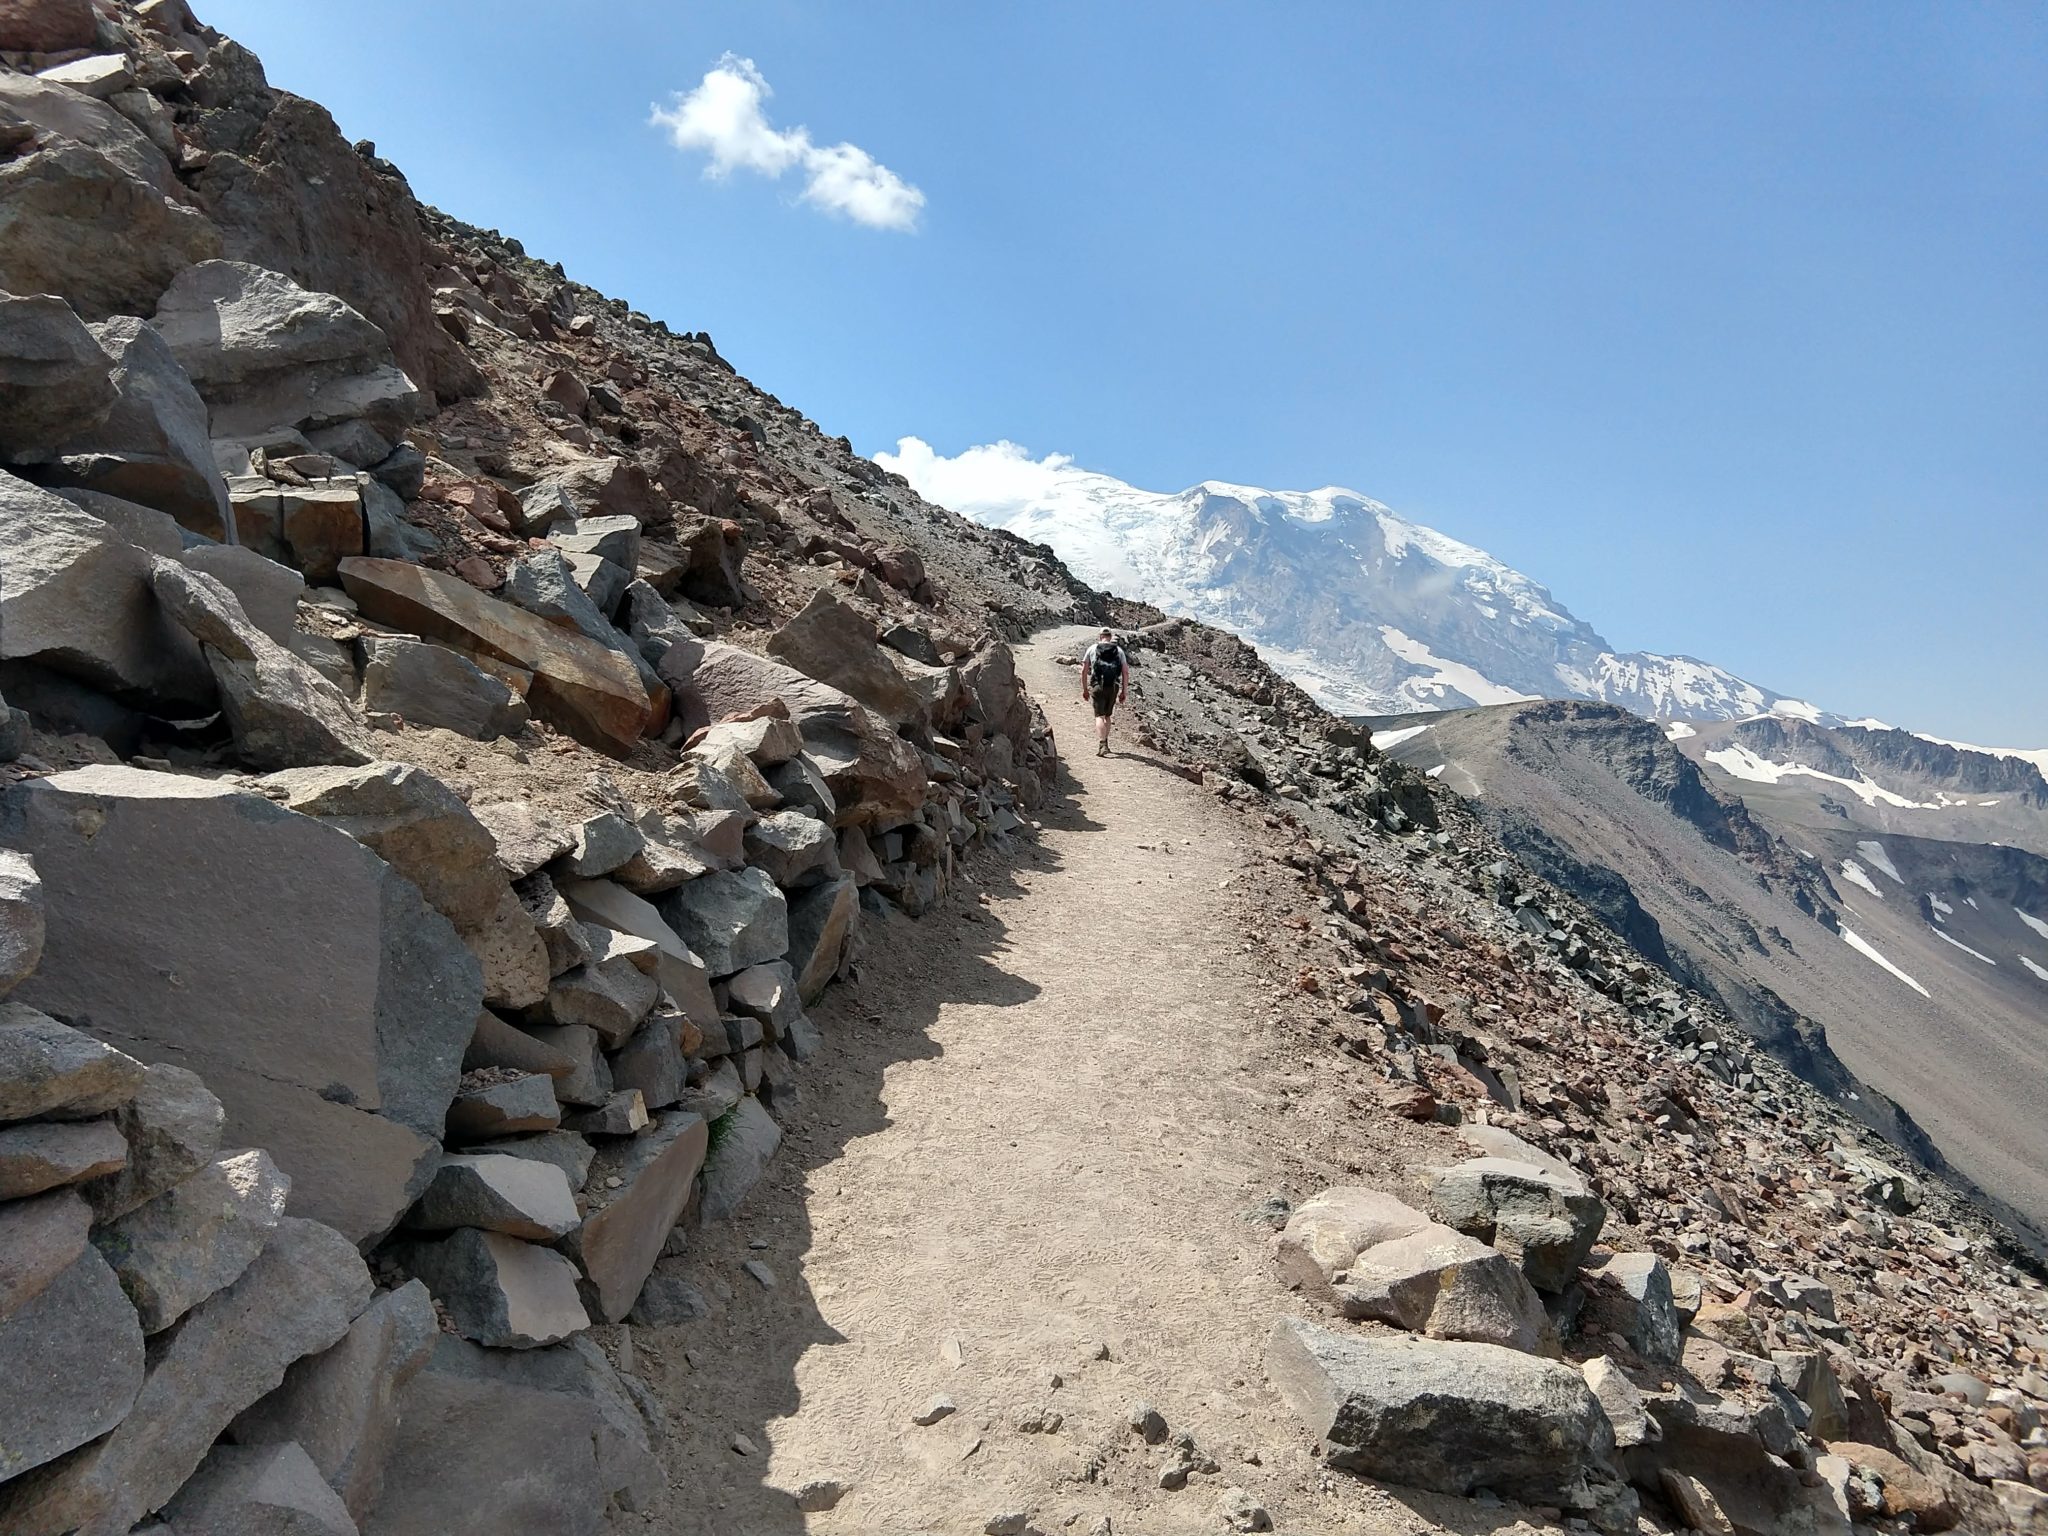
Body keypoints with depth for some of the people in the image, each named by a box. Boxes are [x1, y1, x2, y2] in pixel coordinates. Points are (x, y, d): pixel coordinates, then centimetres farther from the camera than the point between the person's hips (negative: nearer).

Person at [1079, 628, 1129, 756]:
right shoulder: (1118, 650, 8)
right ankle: (1105, 743, 29)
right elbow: (1126, 671, 2)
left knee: (1099, 716, -4)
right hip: (1113, 687, 2)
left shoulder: (1092, 649, 6)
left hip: (1097, 687, -2)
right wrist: (1124, 691, 6)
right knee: (1107, 716, 19)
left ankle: (1102, 746, -21)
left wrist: (1084, 689, 11)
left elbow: (1084, 670, 4)